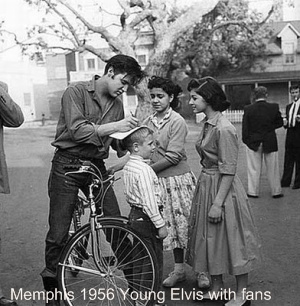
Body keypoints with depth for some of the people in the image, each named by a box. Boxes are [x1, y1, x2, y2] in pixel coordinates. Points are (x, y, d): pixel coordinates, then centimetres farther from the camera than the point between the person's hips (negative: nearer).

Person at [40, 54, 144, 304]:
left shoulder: (117, 105, 8)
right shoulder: (76, 92, -9)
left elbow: (118, 142, 14)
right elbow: (77, 131, -21)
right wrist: (114, 126, -24)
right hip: (67, 165, -4)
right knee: (58, 233, -1)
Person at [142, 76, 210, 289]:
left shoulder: (177, 121, -11)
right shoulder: (148, 122, 7)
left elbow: (173, 156, -16)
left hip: (179, 179, -5)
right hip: (158, 181, 5)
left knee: (188, 224, 1)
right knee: (171, 225, 12)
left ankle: (201, 270, 15)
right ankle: (179, 269, 25)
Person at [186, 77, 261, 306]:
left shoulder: (224, 129, -20)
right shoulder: (206, 124, 6)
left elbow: (228, 171, -21)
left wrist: (218, 203, -22)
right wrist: (208, 195, 15)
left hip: (223, 188, -9)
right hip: (206, 184, 9)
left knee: (231, 239, 4)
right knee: (210, 238, 16)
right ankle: (217, 288, 32)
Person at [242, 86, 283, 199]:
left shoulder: (248, 109, -9)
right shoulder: (274, 107, -8)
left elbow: (245, 127, -6)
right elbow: (280, 123, 0)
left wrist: (246, 140, 3)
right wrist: (269, 127, 10)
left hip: (253, 142, 0)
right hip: (270, 143, 0)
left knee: (254, 169, 9)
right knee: (272, 168, 11)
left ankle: (253, 192, 14)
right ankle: (276, 191, 20)